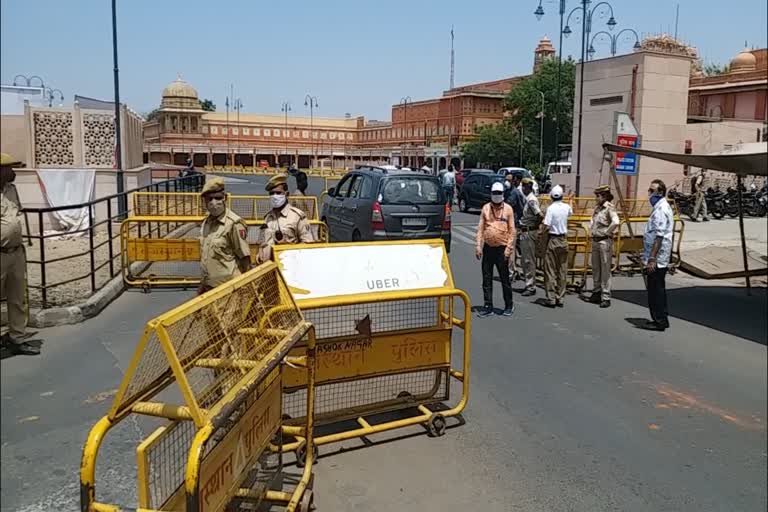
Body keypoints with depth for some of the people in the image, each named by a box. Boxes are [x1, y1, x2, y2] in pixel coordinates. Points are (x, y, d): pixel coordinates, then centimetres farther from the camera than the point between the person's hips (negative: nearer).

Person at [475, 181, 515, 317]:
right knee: (487, 279, 6)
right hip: (488, 248, 3)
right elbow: (480, 228, 5)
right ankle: (488, 307, 13)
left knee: (505, 279, 5)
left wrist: (509, 248, -9)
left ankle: (509, 306, 20)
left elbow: (512, 230, -2)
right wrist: (478, 246, -2)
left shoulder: (508, 209, -1)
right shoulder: (485, 208, 6)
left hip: (501, 249, -3)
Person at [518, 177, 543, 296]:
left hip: (530, 232, -10)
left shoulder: (531, 200, -16)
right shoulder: (527, 198, 12)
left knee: (529, 260, -4)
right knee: (524, 260, 15)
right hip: (524, 232, 10)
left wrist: (535, 225, -12)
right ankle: (528, 284, 23)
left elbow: (540, 215, -25)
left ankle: (531, 287, 3)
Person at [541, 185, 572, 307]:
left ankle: (551, 298, 0)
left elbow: (546, 225, -20)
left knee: (550, 271, 1)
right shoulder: (566, 207, 2)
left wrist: (542, 233, 0)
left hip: (552, 239, -4)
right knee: (562, 271, 9)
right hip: (563, 240, 4)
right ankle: (560, 298, 13)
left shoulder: (551, 208, -14)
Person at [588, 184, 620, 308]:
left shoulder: (609, 208, -13)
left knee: (605, 270, -3)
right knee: (595, 268, 14)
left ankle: (606, 297, 2)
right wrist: (591, 230, 13)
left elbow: (615, 222, -29)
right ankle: (596, 293, 25)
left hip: (604, 241, -8)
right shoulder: (597, 207, 11)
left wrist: (606, 232, -18)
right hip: (595, 241, 8)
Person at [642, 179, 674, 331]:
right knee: (658, 289, 15)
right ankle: (661, 319, 23)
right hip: (660, 259, 10)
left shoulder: (660, 210, -17)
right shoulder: (661, 207, 15)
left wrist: (652, 259, -24)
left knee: (655, 290, -4)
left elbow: (659, 237, -22)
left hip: (656, 259, -10)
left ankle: (659, 321, 2)